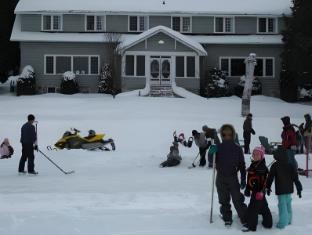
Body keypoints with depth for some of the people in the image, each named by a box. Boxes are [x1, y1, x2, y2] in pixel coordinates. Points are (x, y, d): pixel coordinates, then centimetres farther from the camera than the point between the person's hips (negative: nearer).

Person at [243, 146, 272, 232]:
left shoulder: (262, 167, -15)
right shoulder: (253, 165, 13)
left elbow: (263, 181, -20)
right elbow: (249, 179, 21)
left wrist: (261, 191, -24)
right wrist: (247, 189, 24)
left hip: (258, 191, -10)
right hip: (254, 190, 10)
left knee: (253, 208, -7)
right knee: (263, 207, 18)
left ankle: (251, 226, -1)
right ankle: (268, 222, 29)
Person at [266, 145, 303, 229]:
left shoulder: (275, 166, -9)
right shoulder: (290, 165, 1)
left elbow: (270, 177, -3)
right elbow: (296, 178, 3)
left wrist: (268, 187, 9)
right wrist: (299, 188, 8)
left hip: (280, 190, -4)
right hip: (289, 189, 4)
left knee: (282, 205, -3)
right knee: (288, 204, 19)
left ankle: (282, 223, -6)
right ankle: (288, 220, 28)